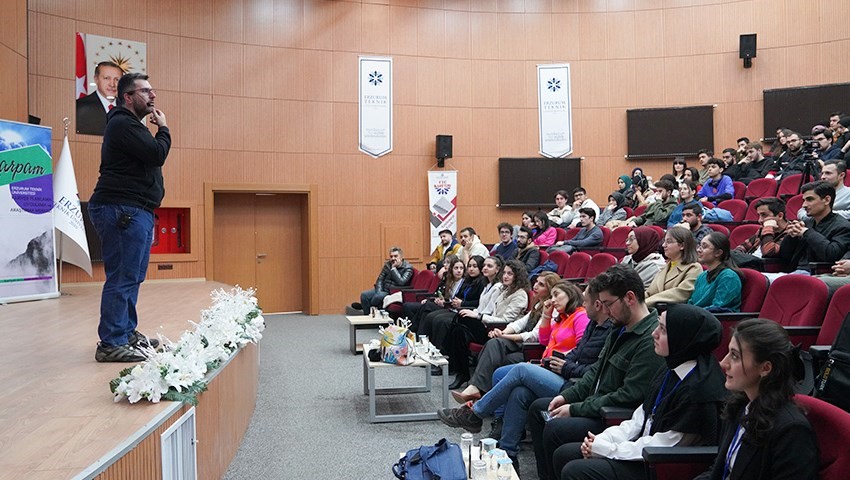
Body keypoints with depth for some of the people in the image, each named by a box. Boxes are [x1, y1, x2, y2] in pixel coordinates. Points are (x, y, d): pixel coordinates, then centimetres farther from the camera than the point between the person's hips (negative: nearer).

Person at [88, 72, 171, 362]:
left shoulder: (131, 125, 24)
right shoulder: (123, 124, -10)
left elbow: (152, 157, 22)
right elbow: (157, 154, -17)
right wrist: (163, 129, -3)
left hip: (135, 211, 11)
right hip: (123, 210, -11)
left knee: (132, 277, 15)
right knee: (123, 278, -11)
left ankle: (127, 333, 24)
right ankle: (111, 344, -8)